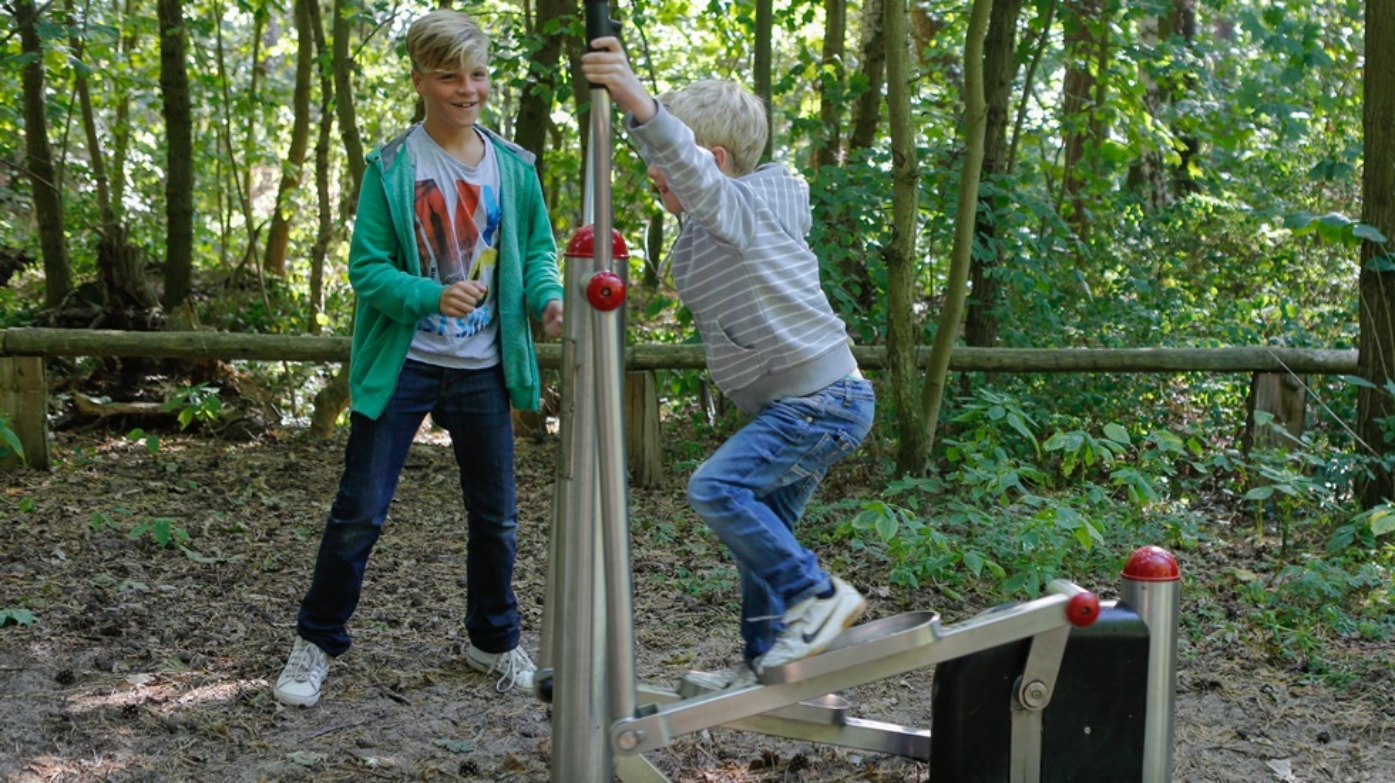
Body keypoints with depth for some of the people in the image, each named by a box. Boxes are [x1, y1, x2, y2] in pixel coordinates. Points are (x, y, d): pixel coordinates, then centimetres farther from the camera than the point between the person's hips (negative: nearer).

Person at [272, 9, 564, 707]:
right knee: (360, 511, 0)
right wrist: (432, 296, -27)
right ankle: (316, 643, 16)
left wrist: (547, 297, -11)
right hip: (402, 363, -3)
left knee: (495, 516, 12)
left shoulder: (513, 167, 2)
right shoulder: (391, 168, -8)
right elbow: (367, 268, -10)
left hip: (483, 370, 3)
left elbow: (537, 250, 10)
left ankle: (494, 639, 33)